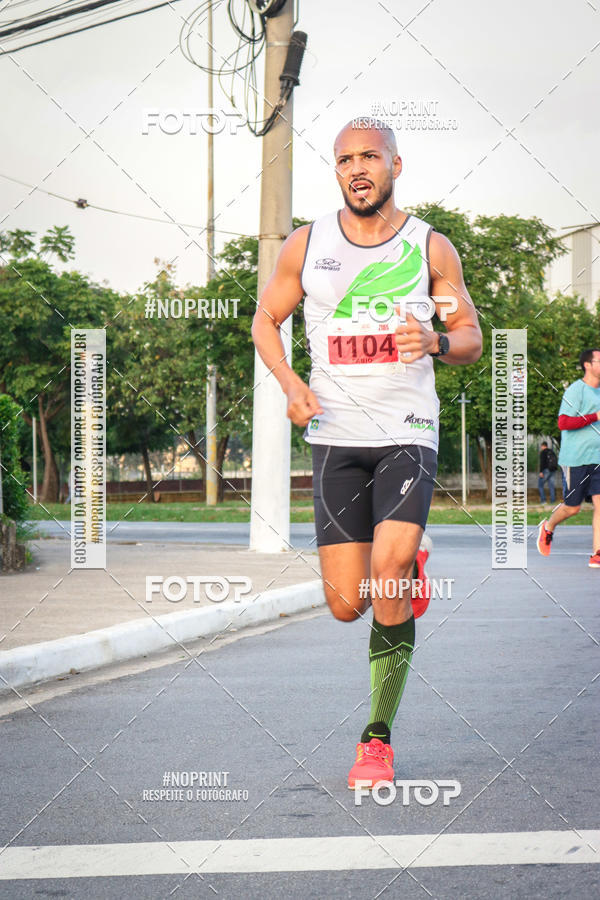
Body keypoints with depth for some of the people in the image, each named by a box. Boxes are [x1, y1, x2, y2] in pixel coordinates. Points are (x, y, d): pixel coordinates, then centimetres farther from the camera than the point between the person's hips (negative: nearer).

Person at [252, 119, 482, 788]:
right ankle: (405, 561, 37)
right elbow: (266, 319, 17)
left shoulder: (431, 248, 4)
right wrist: (289, 383, -2)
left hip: (408, 435, -2)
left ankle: (378, 739, -8)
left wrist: (436, 343, -13)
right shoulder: (306, 245, 6)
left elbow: (471, 339, 10)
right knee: (346, 606, -3)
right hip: (336, 437, 2)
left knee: (389, 574, -22)